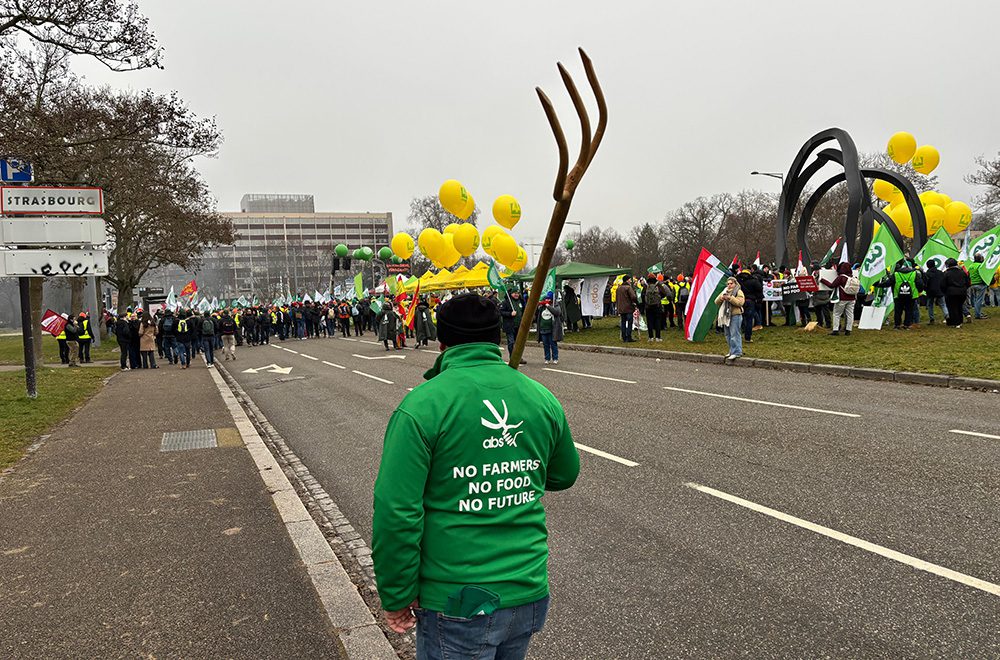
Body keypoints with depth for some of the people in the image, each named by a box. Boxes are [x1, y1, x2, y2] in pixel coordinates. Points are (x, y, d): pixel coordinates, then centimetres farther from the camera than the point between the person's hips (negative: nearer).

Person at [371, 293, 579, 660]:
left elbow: (396, 513, -19)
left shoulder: (421, 406, -16)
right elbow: (564, 475, 14)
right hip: (529, 593, 5)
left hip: (458, 606, -4)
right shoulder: (542, 398, -2)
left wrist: (397, 599, -8)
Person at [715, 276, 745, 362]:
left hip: (735, 315, -7)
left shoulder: (739, 292, -1)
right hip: (726, 316, 7)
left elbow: (740, 302, -17)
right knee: (728, 335, 12)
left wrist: (730, 298, -23)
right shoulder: (724, 292, 19)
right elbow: (716, 302, 11)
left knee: (735, 334, -10)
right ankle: (732, 351, 22)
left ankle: (736, 352, -8)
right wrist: (721, 298, -10)